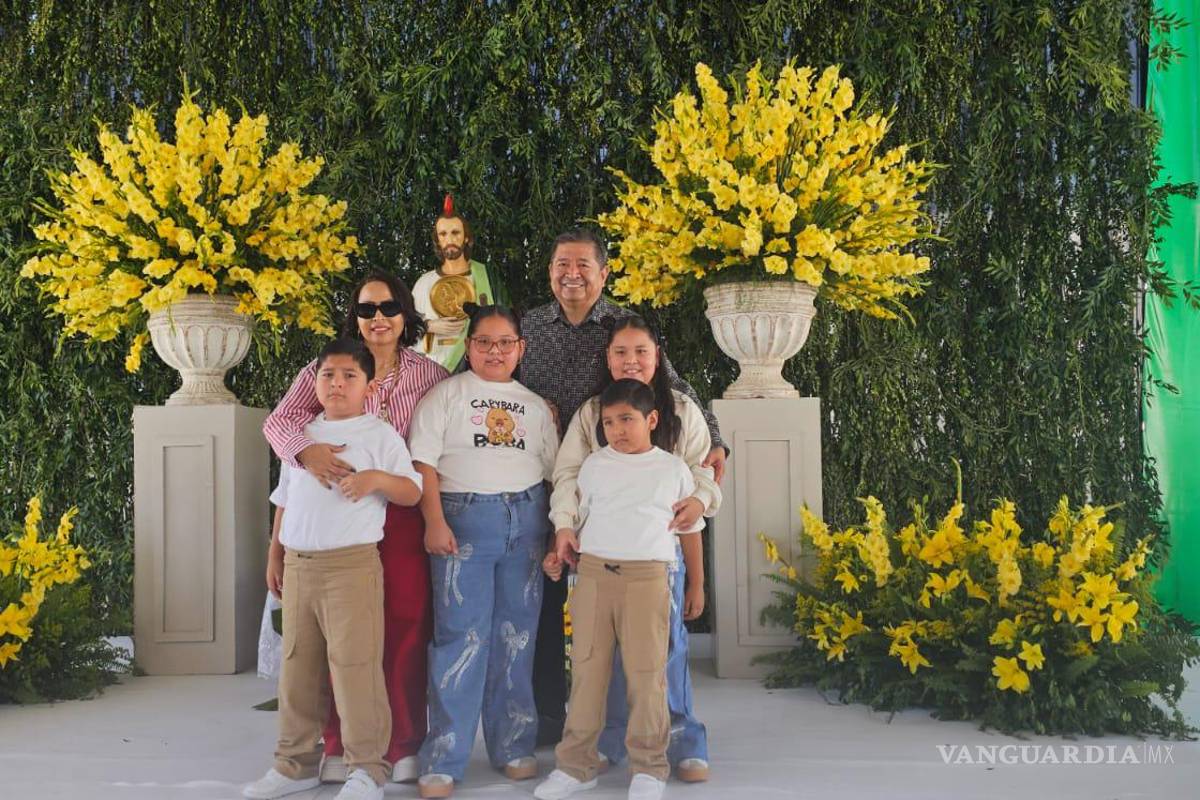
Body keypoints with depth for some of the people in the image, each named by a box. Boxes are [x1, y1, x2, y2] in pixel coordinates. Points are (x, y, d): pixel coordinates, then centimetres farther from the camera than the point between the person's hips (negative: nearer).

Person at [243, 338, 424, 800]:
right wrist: (275, 555, 19)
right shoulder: (302, 436, 15)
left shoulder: (380, 435, -1)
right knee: (297, 666, 12)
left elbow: (413, 492, -5)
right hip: (298, 565, 6)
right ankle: (296, 762, 25)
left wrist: (377, 478, -22)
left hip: (352, 565, -6)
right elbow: (286, 501, 21)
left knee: (354, 665, -7)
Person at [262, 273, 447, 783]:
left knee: (405, 629, 3)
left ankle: (403, 746, 16)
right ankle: (341, 746, 19)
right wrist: (306, 450, -28)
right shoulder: (324, 369, 4)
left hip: (404, 517, 0)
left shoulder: (430, 376, 6)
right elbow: (278, 421, -7)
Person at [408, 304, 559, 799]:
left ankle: (513, 746, 19)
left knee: (517, 635, 7)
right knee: (462, 635, -6)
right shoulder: (446, 394, 5)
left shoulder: (534, 404, 15)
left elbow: (553, 468, 16)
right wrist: (434, 522, -13)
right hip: (464, 518, -3)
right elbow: (425, 462, -3)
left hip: (526, 520, 4)